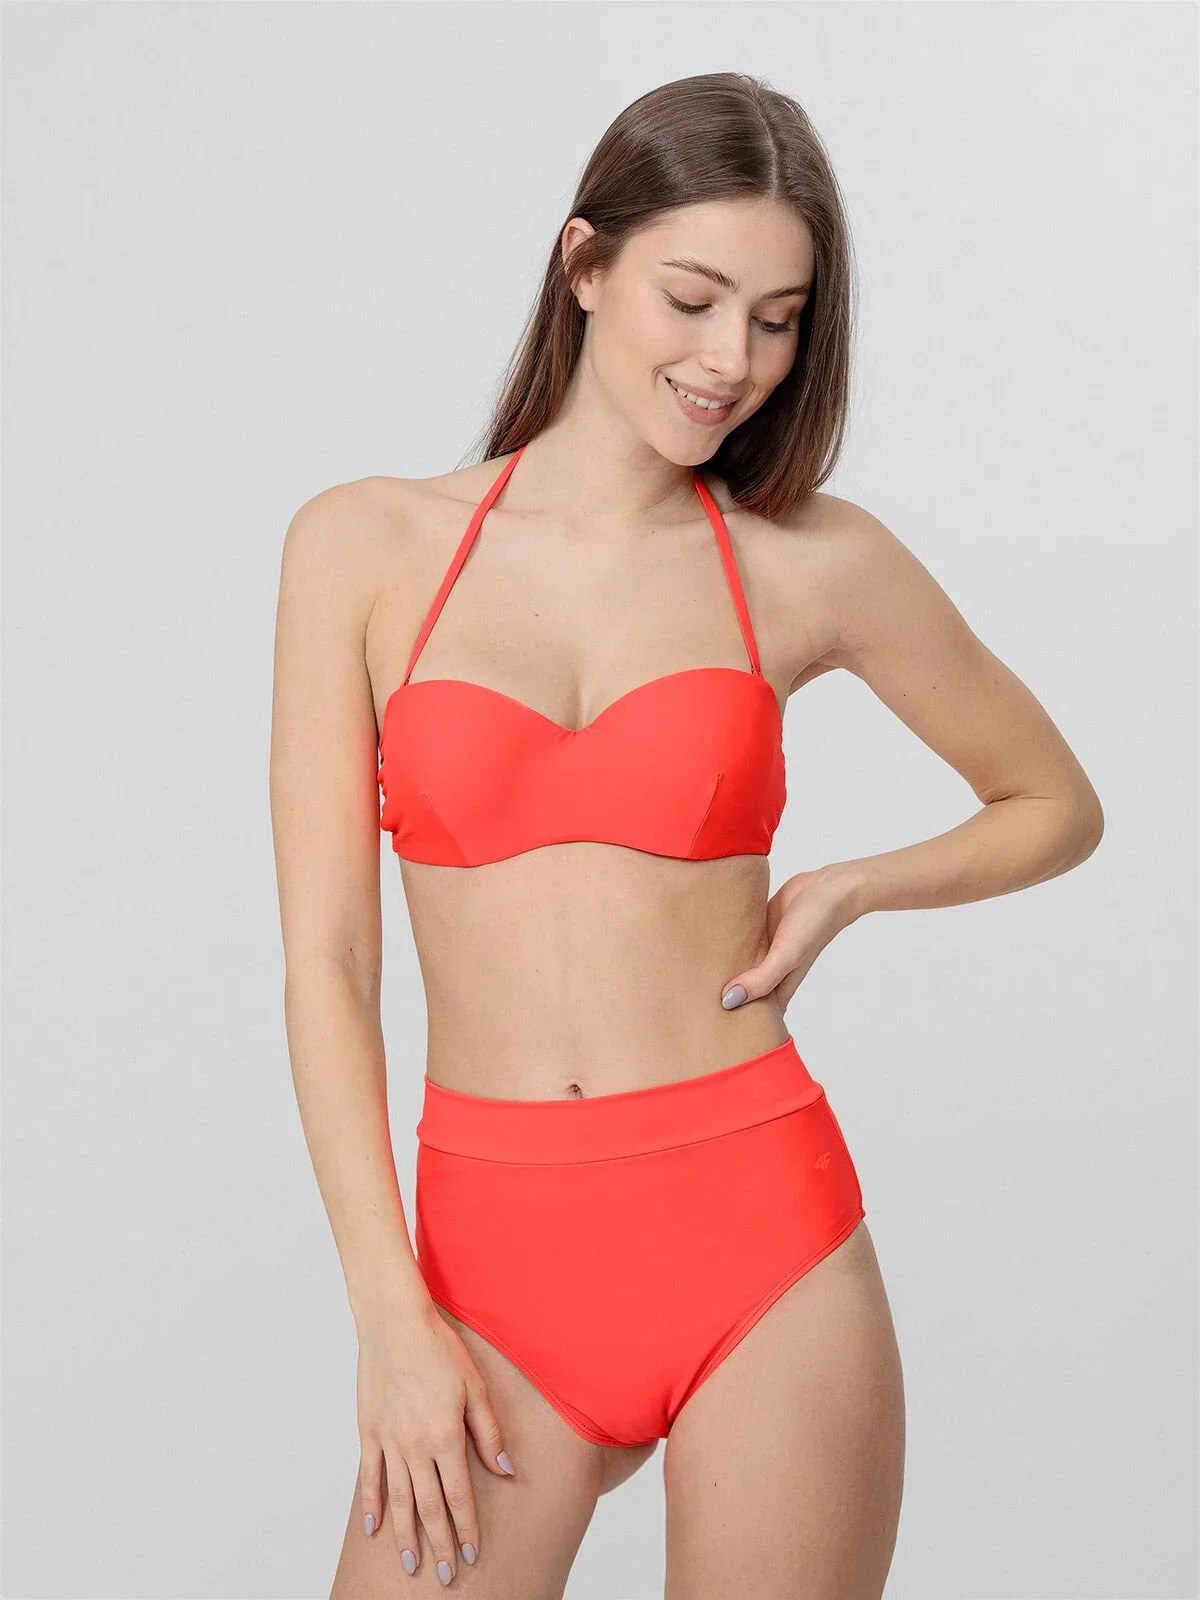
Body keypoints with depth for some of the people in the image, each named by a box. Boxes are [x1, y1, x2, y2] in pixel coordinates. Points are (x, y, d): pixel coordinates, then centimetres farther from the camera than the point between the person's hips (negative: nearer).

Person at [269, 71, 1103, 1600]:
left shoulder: (810, 564, 1)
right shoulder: (365, 545, 1)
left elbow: (1056, 805, 16)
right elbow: (324, 960, -2)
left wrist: (851, 888, -2)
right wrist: (393, 1318, -6)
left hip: (762, 1239, 0)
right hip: (497, 1261, 0)